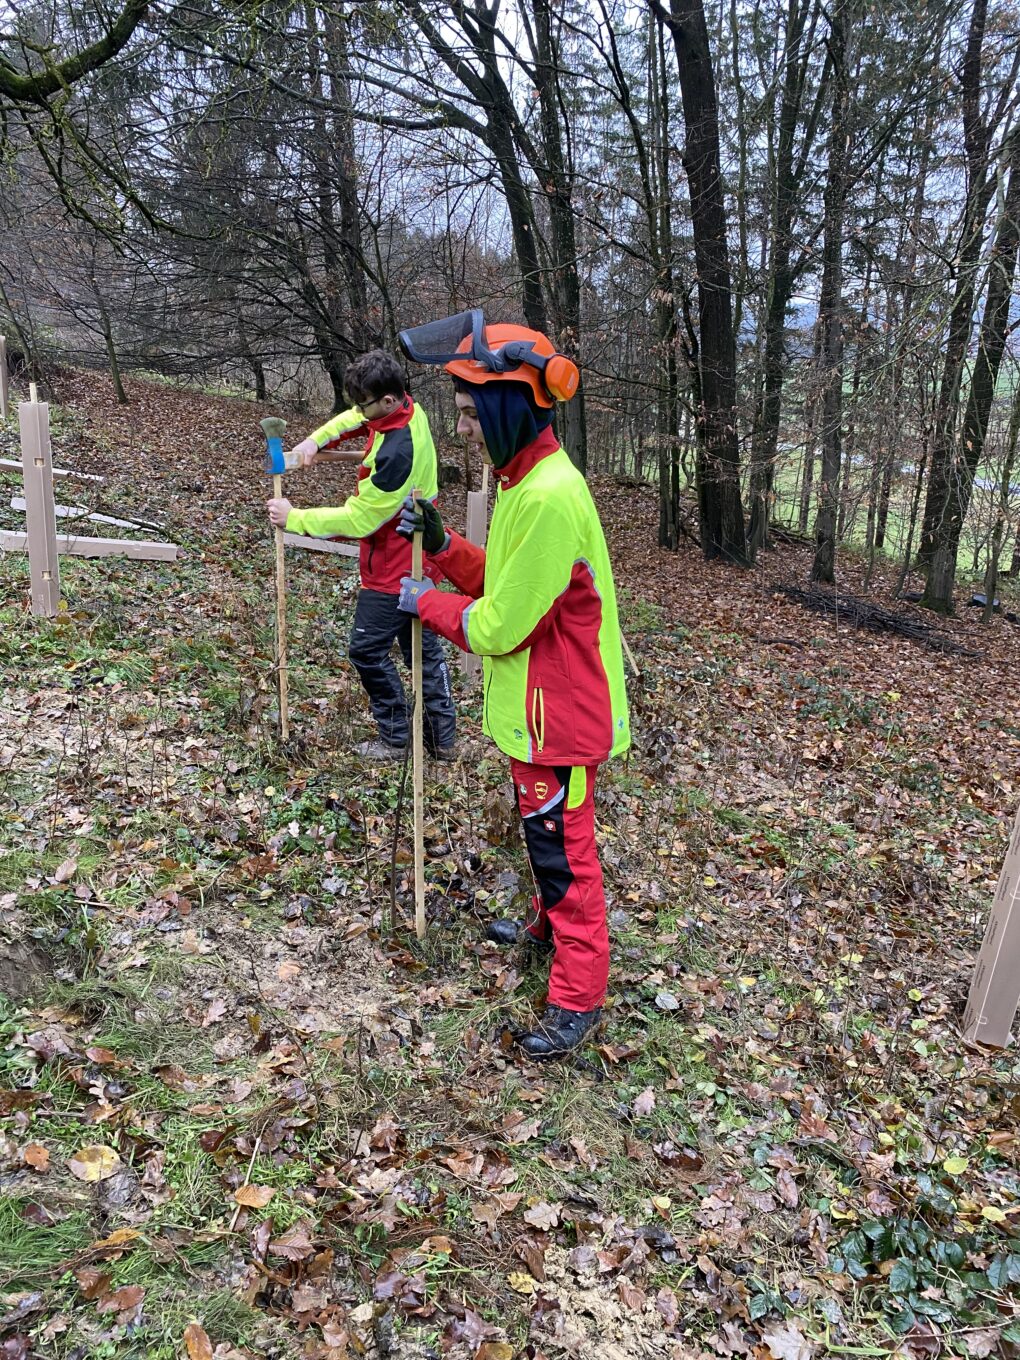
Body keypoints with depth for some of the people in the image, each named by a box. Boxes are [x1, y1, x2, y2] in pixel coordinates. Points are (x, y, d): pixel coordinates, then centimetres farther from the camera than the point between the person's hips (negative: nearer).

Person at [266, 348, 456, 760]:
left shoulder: (397, 452, -30)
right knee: (423, 647, 15)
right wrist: (313, 441, -5)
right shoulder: (407, 409, -2)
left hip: (392, 571, -10)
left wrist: (294, 519, -16)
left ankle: (395, 737, 17)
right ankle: (442, 737, 25)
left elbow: (356, 520, -25)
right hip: (417, 562, 10)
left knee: (368, 650, 4)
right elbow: (348, 421, 14)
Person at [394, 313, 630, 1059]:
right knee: (545, 834, 27)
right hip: (537, 705, 10)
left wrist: (427, 601, -8)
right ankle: (549, 921, 50)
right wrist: (442, 542, 0)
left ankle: (579, 996, 20)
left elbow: (499, 627, -24)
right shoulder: (526, 481, 5)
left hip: (558, 714, -10)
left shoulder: (550, 498, -27)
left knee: (562, 846, 4)